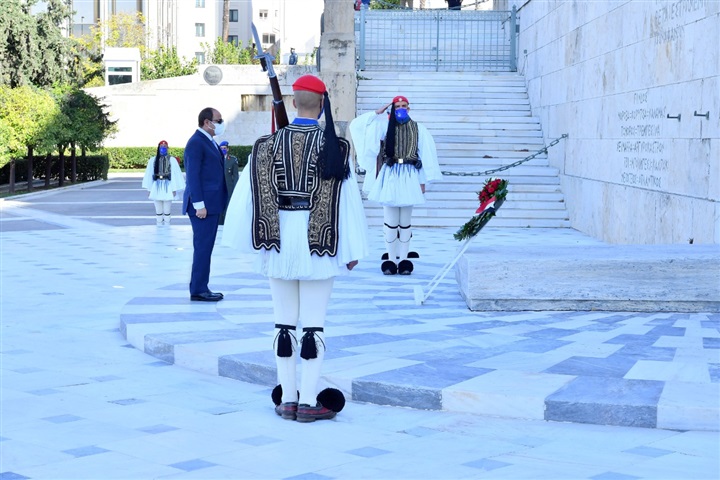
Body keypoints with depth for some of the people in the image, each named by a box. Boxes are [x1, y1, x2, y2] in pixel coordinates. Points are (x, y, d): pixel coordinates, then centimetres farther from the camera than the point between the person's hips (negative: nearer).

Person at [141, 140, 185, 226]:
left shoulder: (172, 160, -4)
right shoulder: (153, 160, 5)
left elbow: (175, 174, -3)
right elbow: (149, 174, 7)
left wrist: (174, 189, -6)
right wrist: (149, 189, 5)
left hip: (167, 187, -3)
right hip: (156, 187, 3)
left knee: (167, 212, 2)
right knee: (158, 211, 8)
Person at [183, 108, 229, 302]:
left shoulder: (210, 142, 18)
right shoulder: (196, 143, -12)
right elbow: (193, 176, -17)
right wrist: (199, 205, -21)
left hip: (213, 203, 10)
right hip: (204, 204, -10)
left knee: (206, 248, 12)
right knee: (203, 247, -7)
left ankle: (201, 288, 16)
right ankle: (198, 290, -3)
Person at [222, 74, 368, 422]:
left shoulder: (268, 144, 1)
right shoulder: (332, 146, -6)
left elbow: (249, 196, 1)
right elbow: (344, 199, -7)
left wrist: (249, 238, 11)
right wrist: (352, 249, -1)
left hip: (279, 238, 3)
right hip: (317, 241, -3)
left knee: (284, 321, 10)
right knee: (314, 322, 2)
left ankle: (287, 400, 14)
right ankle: (309, 401, 2)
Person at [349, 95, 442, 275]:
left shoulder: (418, 129, 5)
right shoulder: (384, 126, 5)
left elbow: (425, 155, 4)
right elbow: (356, 124, 0)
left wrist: (422, 181, 1)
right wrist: (377, 113, -1)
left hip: (409, 177, 0)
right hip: (390, 176, 0)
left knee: (405, 220, 6)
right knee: (391, 219, 1)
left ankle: (404, 259, 10)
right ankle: (391, 259, 7)